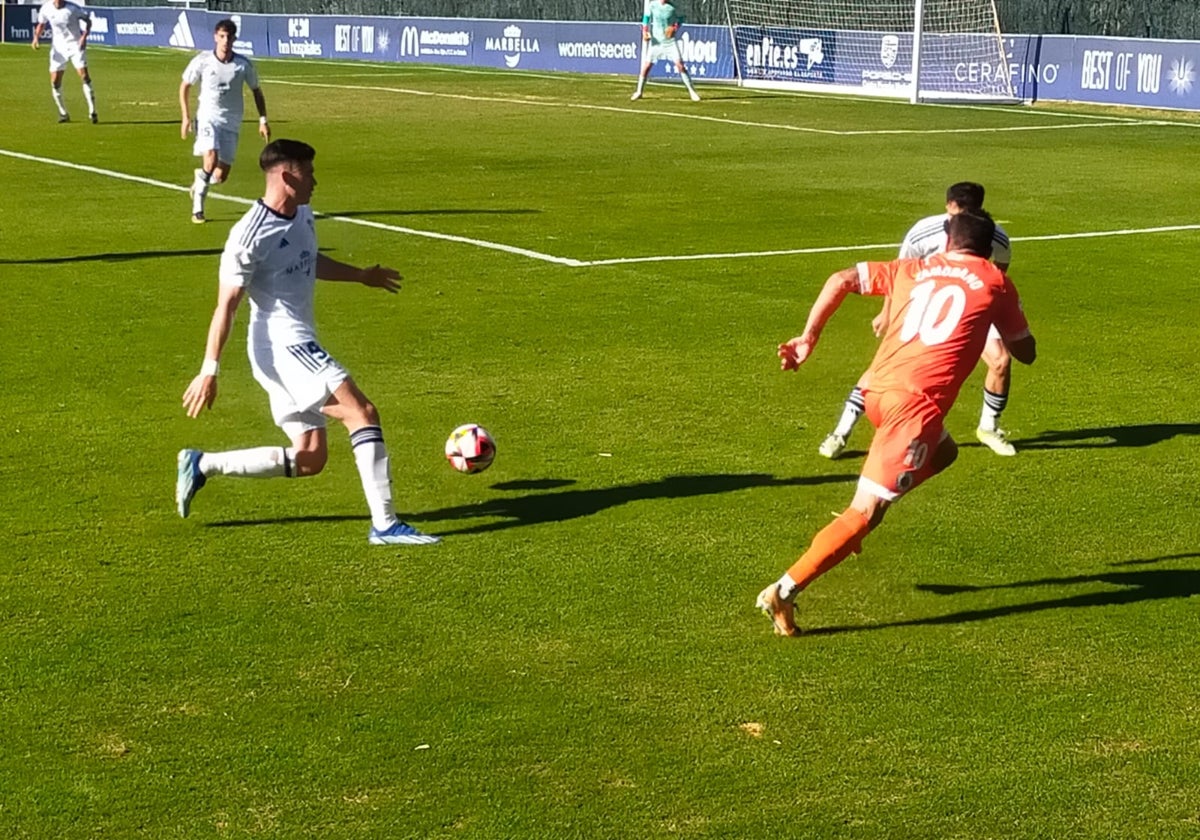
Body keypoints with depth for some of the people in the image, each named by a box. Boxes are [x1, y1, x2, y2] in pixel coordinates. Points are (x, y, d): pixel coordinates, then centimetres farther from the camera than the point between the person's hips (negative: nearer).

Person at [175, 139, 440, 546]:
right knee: (362, 412, -18)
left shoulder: (302, 216, 12)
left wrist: (362, 276, 42)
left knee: (309, 459, 10)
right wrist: (209, 371, -17)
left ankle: (201, 465, 18)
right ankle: (384, 524, -19)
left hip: (298, 347, 10)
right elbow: (226, 305, -15)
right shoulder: (251, 236, -16)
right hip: (280, 344, -10)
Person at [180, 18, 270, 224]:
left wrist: (263, 120, 3)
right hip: (207, 117, -2)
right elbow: (185, 86, 7)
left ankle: (199, 181, 38)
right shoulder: (202, 61, -6)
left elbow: (256, 91, 10)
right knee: (211, 159, -27)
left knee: (222, 175, 1)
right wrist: (186, 117, 2)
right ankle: (198, 205, -5)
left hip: (231, 123, 2)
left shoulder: (244, 65, -4)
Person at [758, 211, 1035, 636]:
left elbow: (841, 280, 11)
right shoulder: (995, 283, 13)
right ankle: (783, 592, -13)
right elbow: (1025, 352, 22)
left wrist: (808, 337, 12)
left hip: (875, 389, 6)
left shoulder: (913, 270, 21)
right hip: (917, 402, -6)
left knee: (942, 452, 33)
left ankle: (858, 517, 20)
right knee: (866, 512, -4)